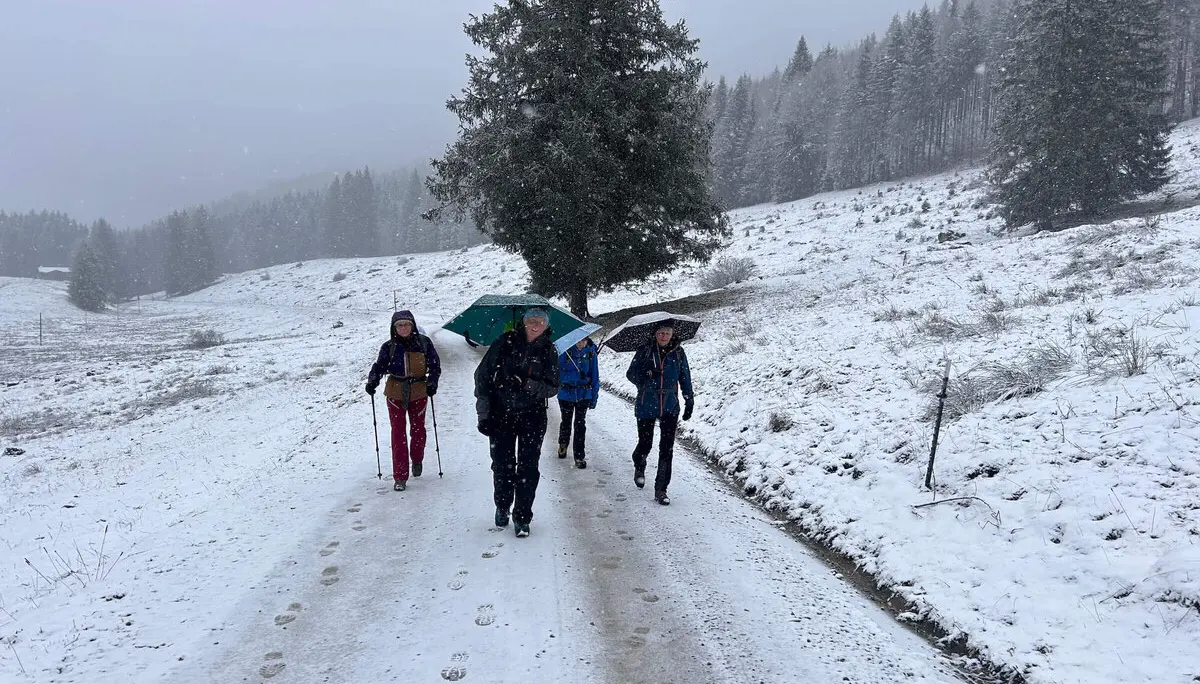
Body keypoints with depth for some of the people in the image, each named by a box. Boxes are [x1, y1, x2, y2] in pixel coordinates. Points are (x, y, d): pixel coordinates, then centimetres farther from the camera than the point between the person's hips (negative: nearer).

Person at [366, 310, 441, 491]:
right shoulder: (389, 347, -1)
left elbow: (435, 365, 2)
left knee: (418, 429, 13)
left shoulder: (424, 343, -2)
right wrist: (372, 381, -14)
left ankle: (417, 460, 42)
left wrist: (432, 383, -12)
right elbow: (379, 366, 4)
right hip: (395, 393, 0)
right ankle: (400, 477, -3)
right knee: (398, 432, -4)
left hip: (418, 392, 0)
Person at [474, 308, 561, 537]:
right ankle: (502, 507, 33)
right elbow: (482, 375, -2)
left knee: (528, 467, -1)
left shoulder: (549, 351, -1)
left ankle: (522, 517, 12)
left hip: (532, 417, 0)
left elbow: (553, 387, -2)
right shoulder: (506, 342, -4)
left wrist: (529, 385, -23)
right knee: (502, 465, 8)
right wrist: (483, 413, -6)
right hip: (501, 414, 0)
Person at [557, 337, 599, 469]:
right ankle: (563, 445, 43)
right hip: (566, 394, 0)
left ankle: (579, 456, 4)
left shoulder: (591, 352, -4)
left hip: (584, 394, 0)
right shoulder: (565, 351, -12)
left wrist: (594, 396, 2)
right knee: (566, 422, 15)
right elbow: (557, 370, -11)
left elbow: (594, 376, 3)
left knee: (580, 424, -3)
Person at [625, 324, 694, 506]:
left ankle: (661, 490, 4)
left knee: (667, 448, -4)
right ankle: (639, 468, 42)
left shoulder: (678, 352, 3)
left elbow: (685, 377, 11)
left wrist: (689, 401, 8)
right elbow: (631, 373, -1)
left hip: (670, 407, 1)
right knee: (645, 443, 7)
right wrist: (646, 373, -21)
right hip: (646, 406, -1)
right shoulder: (645, 350, -2)